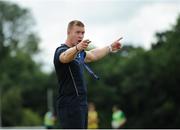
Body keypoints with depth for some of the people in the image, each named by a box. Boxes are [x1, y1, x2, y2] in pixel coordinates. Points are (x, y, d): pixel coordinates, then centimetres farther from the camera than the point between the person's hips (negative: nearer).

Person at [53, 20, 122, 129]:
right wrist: (77, 48, -59)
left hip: (81, 105, 10)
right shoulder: (62, 50, -13)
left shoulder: (79, 53, 17)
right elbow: (65, 56, -38)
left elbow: (92, 55, 38)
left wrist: (110, 48, 47)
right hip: (70, 106, -10)